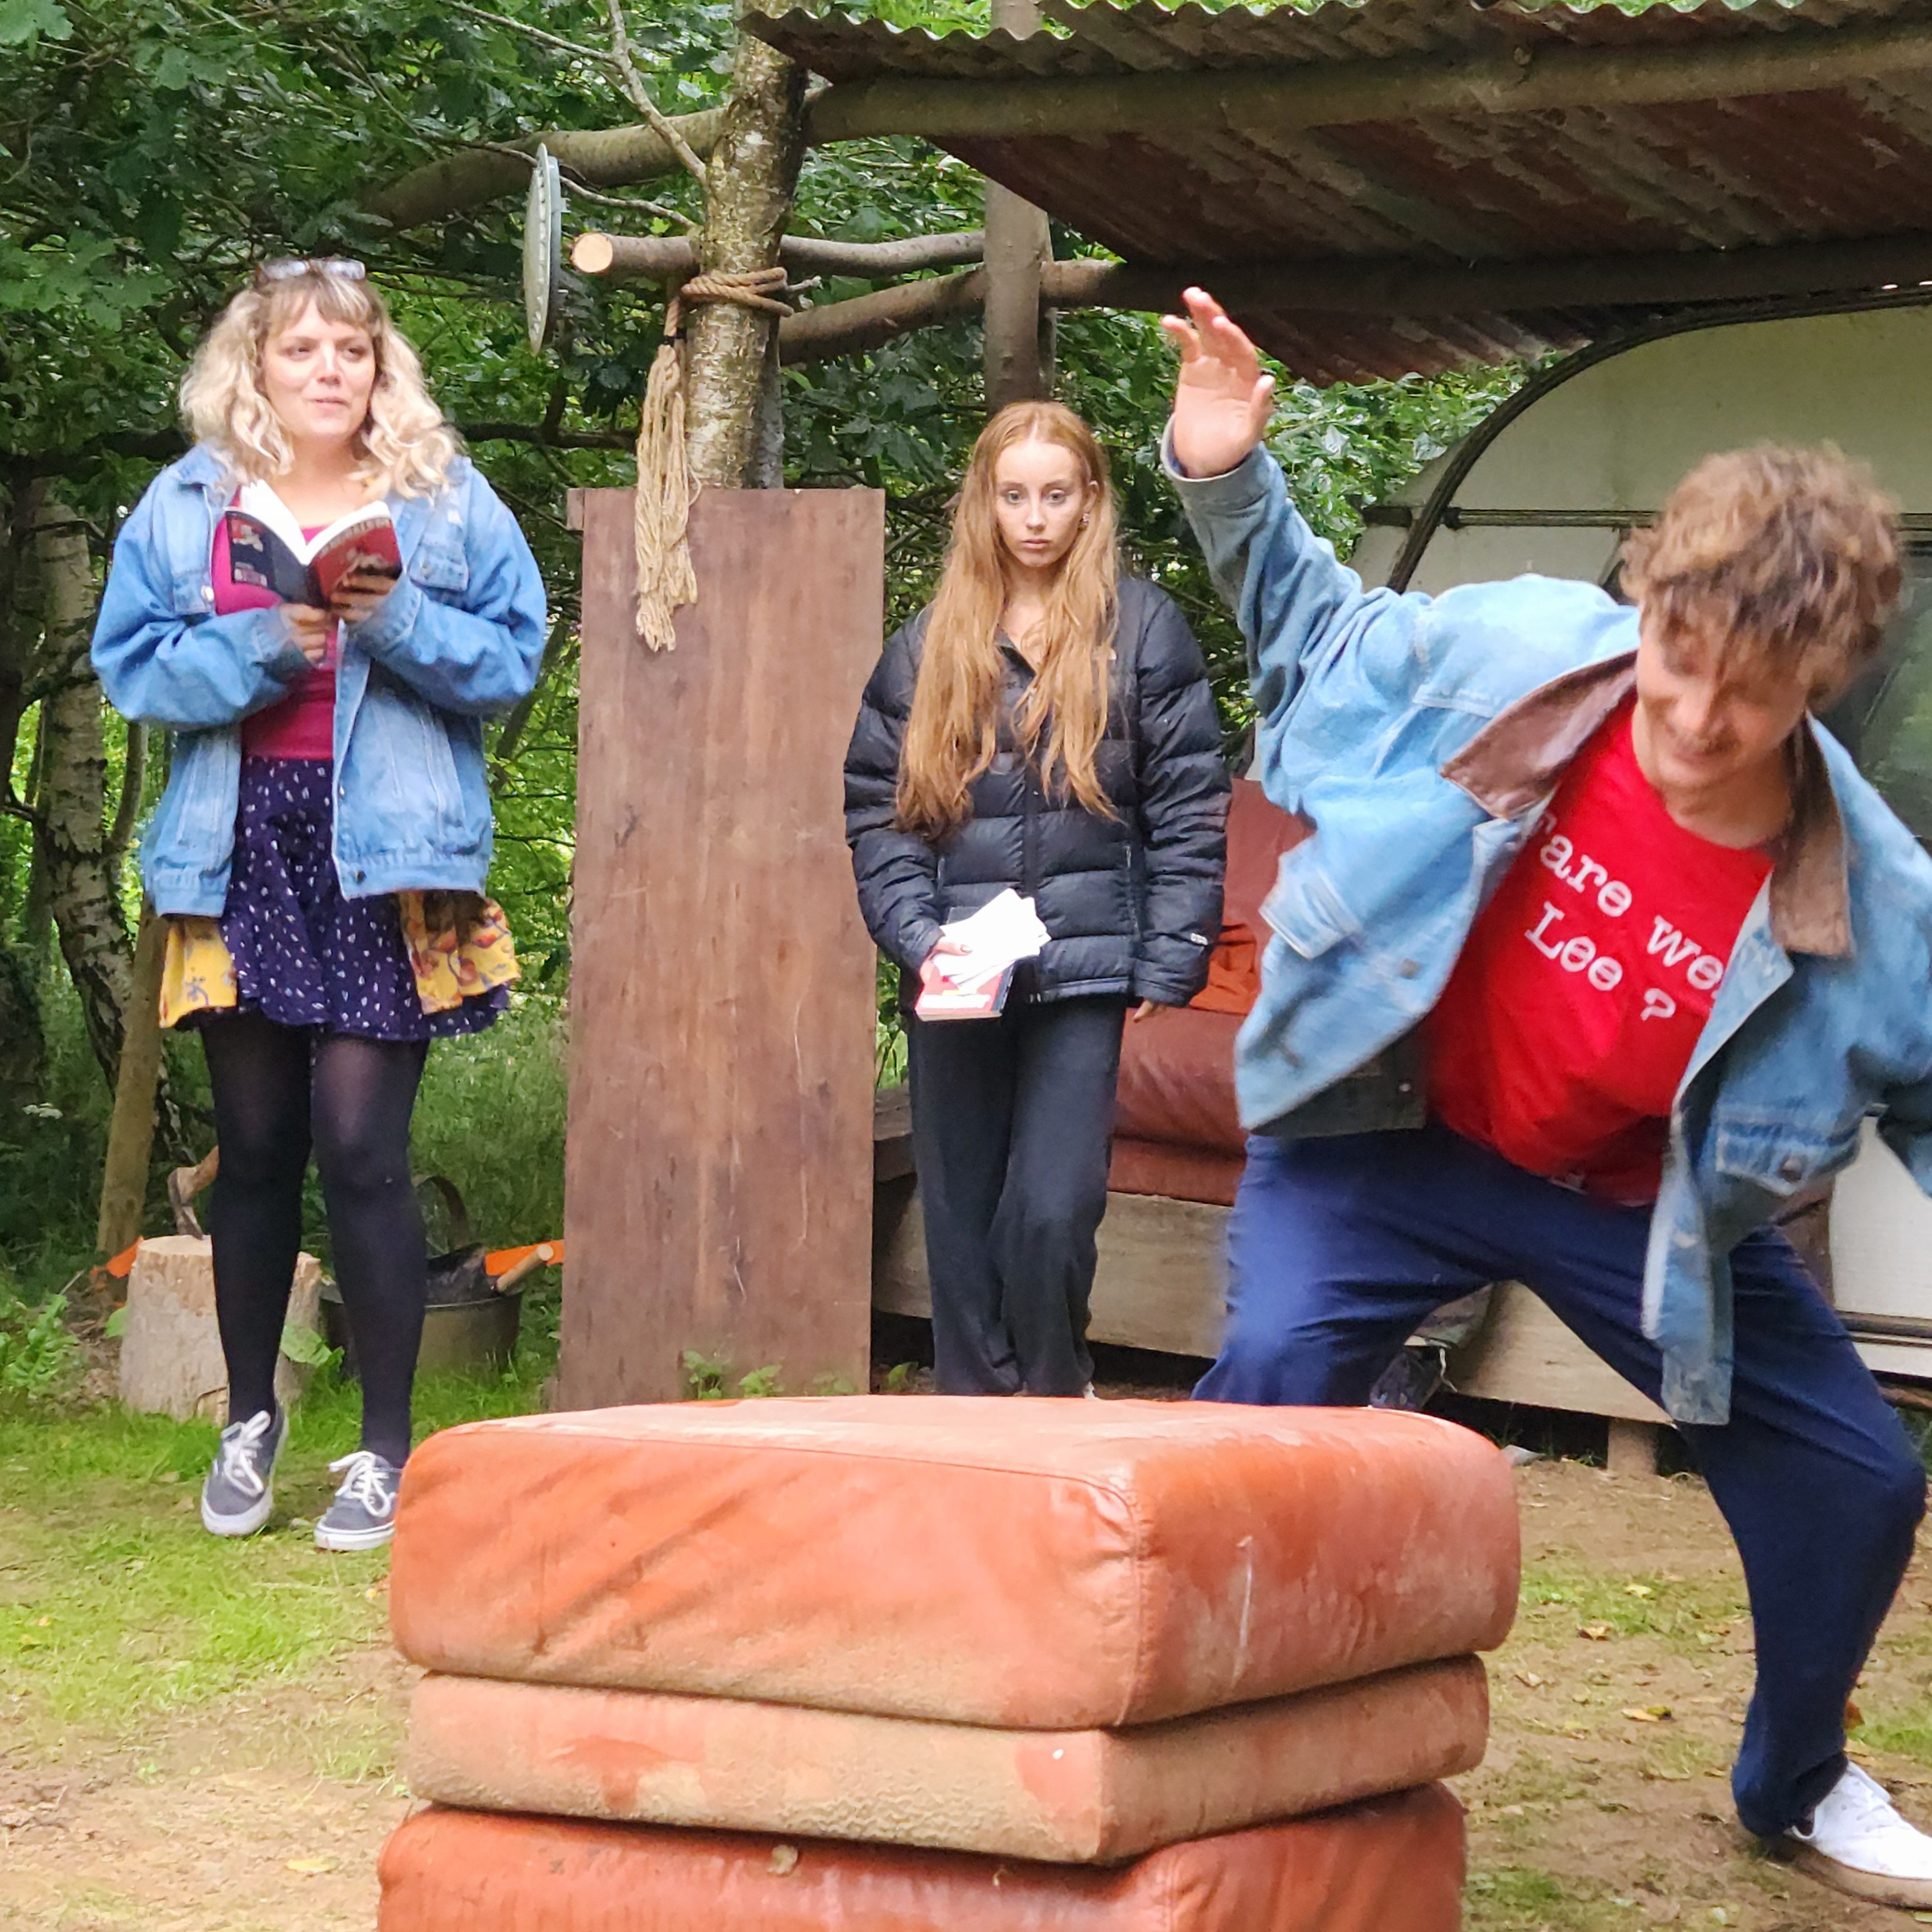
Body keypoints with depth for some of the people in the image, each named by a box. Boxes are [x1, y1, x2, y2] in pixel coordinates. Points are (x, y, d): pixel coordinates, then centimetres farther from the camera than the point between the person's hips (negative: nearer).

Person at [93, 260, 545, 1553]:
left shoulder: (447, 499, 5)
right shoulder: (188, 503, 8)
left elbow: (513, 656, 1)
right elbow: (132, 660, 2)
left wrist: (402, 624, -15)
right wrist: (256, 647, -14)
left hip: (383, 854, -2)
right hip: (241, 855, 2)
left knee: (360, 1145, -8)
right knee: (254, 1149, 9)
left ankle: (387, 1448, 2)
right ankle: (251, 1419, 26)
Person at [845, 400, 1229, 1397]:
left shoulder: (1143, 630, 4)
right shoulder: (929, 645, 12)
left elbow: (1190, 811, 1)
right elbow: (875, 809, 9)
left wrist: (1166, 976, -6)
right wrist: (917, 938, -6)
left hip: (1087, 976, -3)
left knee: (1050, 1215, -12)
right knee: (960, 1222, 7)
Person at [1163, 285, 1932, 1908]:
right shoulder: (1511, 652, -23)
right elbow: (1319, 637, -2)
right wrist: (1231, 484, -16)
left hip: (1646, 1202, 1)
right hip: (1400, 1131, -1)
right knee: (1278, 1368, -28)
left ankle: (1800, 1785, 34)